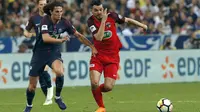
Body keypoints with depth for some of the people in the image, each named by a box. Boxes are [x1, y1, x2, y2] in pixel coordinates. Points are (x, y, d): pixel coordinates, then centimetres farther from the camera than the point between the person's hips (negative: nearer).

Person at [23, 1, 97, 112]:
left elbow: (78, 35, 0)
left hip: (54, 52, 2)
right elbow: (45, 38, -30)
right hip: (40, 53, -2)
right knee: (32, 85, 3)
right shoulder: (45, 20, -18)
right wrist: (60, 40, -37)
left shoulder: (64, 22, -8)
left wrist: (92, 47, 0)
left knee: (60, 71, -32)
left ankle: (58, 97, -7)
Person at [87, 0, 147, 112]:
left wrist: (142, 25, 7)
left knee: (108, 87, -9)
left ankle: (97, 90, 28)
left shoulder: (111, 16, -6)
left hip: (113, 57, 1)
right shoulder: (91, 21, -11)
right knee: (94, 83, -17)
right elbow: (99, 38, -25)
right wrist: (103, 20, -27)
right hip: (98, 56, -1)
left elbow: (127, 20, 11)